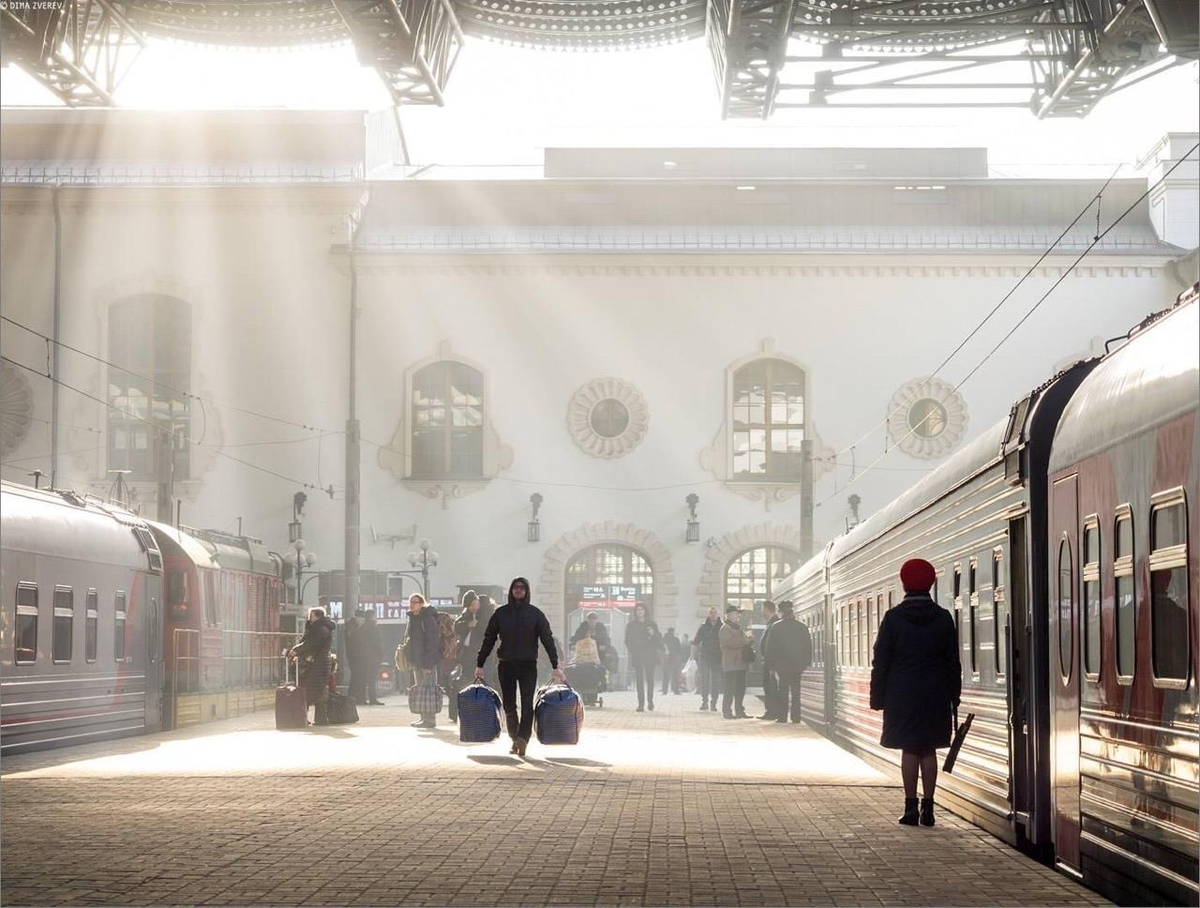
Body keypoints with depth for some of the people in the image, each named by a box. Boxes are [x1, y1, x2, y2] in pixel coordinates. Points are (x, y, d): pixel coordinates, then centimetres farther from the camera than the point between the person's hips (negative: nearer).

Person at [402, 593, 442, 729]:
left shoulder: (428, 618, -15)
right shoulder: (413, 618, 13)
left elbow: (432, 641, -18)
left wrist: (428, 663, -22)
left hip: (427, 660, -10)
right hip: (417, 660, 10)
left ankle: (430, 719, -7)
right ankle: (424, 717, 20)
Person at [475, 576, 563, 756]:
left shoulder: (535, 613, 2)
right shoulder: (500, 613, 6)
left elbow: (547, 639, 0)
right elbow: (488, 639, 9)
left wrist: (555, 666, -7)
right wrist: (480, 664, 6)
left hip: (528, 665, -2)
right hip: (506, 665, 2)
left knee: (527, 704, -13)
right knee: (508, 706, 6)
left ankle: (523, 738, -21)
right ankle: (515, 740, 18)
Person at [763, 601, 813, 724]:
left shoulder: (776, 627, -7)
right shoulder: (802, 627, 1)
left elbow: (769, 647, -4)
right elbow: (808, 646, 6)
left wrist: (770, 664, 3)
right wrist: (806, 663, 12)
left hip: (782, 664, -2)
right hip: (798, 665, 2)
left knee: (783, 691, 4)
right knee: (796, 691, 7)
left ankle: (782, 716, 2)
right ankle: (796, 716, 4)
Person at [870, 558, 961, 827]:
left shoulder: (893, 618, -5)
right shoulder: (943, 618, 1)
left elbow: (881, 661, -4)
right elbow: (953, 662, 5)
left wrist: (877, 696, 2)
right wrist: (954, 695, 13)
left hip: (902, 695, -2)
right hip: (935, 695, 2)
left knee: (909, 750, 2)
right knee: (929, 750, 8)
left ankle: (911, 807, -1)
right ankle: (928, 807, 5)